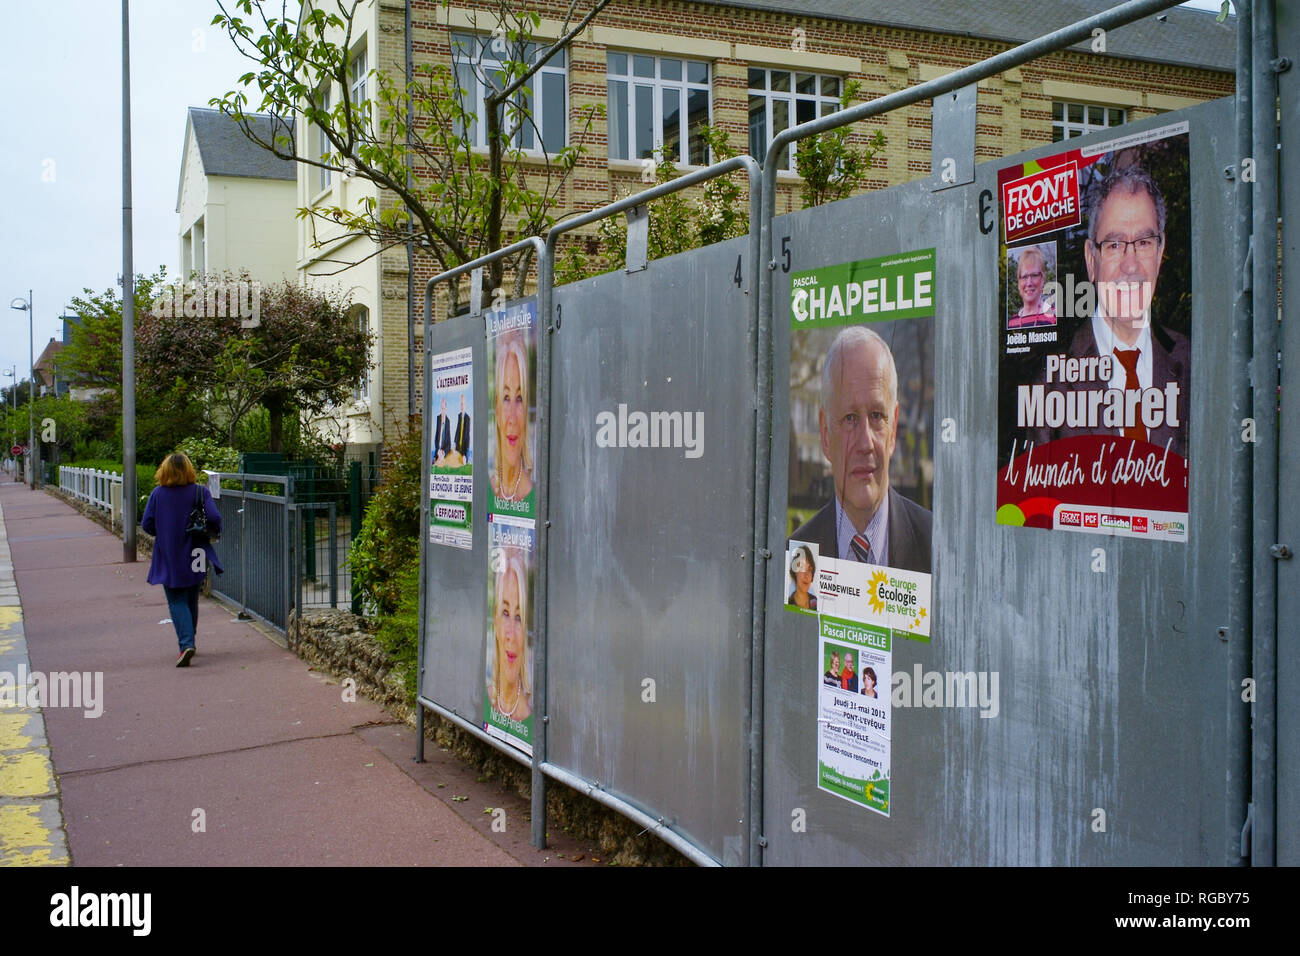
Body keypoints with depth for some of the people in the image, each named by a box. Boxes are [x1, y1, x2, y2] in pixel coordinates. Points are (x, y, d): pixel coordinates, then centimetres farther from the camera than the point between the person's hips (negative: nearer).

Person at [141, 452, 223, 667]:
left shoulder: (157, 494, -5)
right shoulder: (200, 492, -6)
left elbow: (147, 525, -5)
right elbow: (214, 518, -15)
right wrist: (214, 533, 7)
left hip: (169, 559, -1)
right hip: (195, 557, 1)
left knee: (177, 602, 2)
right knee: (191, 599, 18)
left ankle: (187, 643, -17)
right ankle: (189, 640, 29)